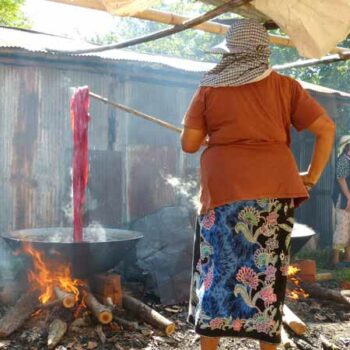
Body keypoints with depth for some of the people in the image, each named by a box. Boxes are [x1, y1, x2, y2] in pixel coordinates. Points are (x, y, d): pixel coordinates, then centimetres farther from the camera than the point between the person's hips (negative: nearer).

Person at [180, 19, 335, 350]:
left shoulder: (209, 89, 4)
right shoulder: (285, 86, 6)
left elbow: (188, 144, 3)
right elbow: (327, 129, 3)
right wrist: (311, 177, 10)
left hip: (224, 189, -1)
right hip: (274, 190, 1)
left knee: (217, 271, 8)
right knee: (268, 273, 7)